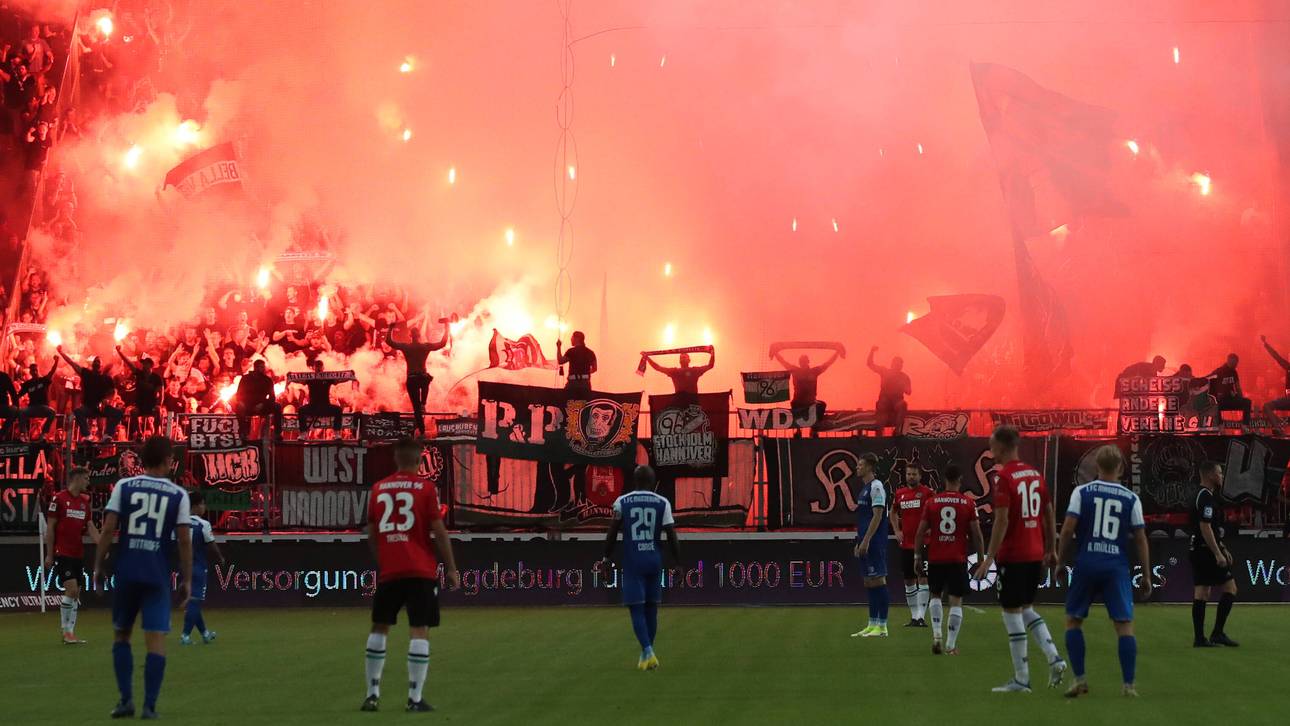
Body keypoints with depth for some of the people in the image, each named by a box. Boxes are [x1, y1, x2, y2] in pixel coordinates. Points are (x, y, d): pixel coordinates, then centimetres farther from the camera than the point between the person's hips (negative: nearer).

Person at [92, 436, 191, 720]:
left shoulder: (123, 486, 2)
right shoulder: (178, 495, 1)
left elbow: (108, 529, -3)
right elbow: (184, 540, -2)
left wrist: (98, 566, 5)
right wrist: (186, 580, 5)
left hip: (125, 572, 2)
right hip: (158, 576, -1)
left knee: (122, 635, 17)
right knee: (156, 640, 0)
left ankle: (126, 699, 9)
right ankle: (149, 706, -6)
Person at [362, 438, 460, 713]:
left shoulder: (378, 489, 9)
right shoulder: (425, 487, -3)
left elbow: (371, 534, 14)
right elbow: (439, 531, -6)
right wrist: (451, 569, 0)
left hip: (388, 571, 3)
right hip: (421, 571, -3)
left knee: (379, 628, 14)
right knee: (420, 630, -2)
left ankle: (372, 694, 11)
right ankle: (415, 698, -7)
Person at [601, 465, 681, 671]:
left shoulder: (622, 502, 1)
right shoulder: (663, 503, 2)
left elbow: (612, 533, 1)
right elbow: (671, 536, -1)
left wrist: (607, 558, 11)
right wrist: (678, 563, 5)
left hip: (632, 562, -2)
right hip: (654, 560, 2)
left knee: (636, 608, -3)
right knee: (651, 607, 13)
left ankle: (648, 652, -21)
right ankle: (646, 655, 20)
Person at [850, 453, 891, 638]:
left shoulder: (876, 487, -11)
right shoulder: (864, 488, 18)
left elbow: (877, 516, -18)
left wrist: (866, 541, -21)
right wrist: (859, 542, 20)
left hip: (874, 543, -10)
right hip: (865, 543, 10)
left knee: (878, 581, -7)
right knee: (869, 583, 11)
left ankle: (882, 626, -6)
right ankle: (872, 625, 15)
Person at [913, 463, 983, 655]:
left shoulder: (931, 501, 1)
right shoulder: (968, 503, -3)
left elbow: (920, 533, 2)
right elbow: (976, 534, -3)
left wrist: (918, 556, 10)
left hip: (935, 558, 2)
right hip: (958, 559, -2)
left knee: (936, 595, 20)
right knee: (956, 601, 4)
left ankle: (936, 634, 1)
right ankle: (951, 645, 2)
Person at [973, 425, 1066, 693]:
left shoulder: (1005, 477, -12)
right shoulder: (1035, 473, 9)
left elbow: (1002, 520, -18)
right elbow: (1049, 515, 13)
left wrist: (990, 558, -16)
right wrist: (1050, 550, 21)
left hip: (1012, 555, -7)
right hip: (1036, 554, 7)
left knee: (1012, 612, 1)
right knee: (1026, 607, 20)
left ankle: (1021, 679, 3)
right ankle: (1054, 658, 4)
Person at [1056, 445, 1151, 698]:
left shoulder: (1082, 492, 2)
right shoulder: (1131, 498, 5)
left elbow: (1068, 529, -5)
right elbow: (1140, 538, 5)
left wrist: (1061, 561, 6)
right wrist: (1146, 575, 11)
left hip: (1086, 564, 0)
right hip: (1117, 567, 0)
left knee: (1073, 620, 13)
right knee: (1124, 624, 2)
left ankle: (1080, 679, 8)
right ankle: (1128, 685, -2)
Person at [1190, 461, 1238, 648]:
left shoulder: (1202, 495, 17)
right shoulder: (1206, 497, -15)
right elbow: (1205, 527, -22)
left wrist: (1222, 548, 27)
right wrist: (1218, 553, -22)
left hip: (1198, 552, 10)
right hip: (1208, 550, -10)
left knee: (1202, 592, 7)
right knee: (1230, 589, -5)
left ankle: (1199, 637, 6)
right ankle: (1218, 633, -5)